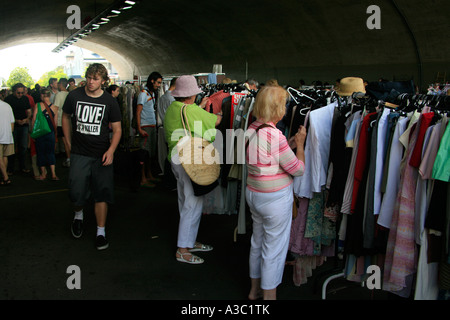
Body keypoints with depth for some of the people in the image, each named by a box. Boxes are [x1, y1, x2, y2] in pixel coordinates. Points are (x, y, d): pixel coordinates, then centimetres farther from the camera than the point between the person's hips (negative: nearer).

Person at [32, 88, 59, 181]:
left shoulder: (38, 105, -9)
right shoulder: (55, 107, -1)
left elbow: (34, 120, -9)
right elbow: (55, 123, 4)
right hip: (51, 133, 2)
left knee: (40, 153, 10)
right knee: (50, 153, 12)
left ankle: (43, 174, 18)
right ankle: (53, 174, 3)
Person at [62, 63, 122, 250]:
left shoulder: (109, 101, -1)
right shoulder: (74, 96, 1)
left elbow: (117, 129, 2)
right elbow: (65, 117, 17)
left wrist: (111, 150, -14)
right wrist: (69, 142, 13)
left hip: (101, 155, 0)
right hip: (79, 154, 1)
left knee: (101, 194, 0)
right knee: (77, 193, -1)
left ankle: (101, 232, 12)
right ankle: (78, 215, 33)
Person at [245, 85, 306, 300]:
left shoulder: (251, 130, 0)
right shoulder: (274, 135, -25)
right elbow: (298, 169, -17)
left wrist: (290, 144, 5)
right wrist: (300, 144, -3)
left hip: (254, 193, 9)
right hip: (276, 199, -8)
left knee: (258, 242, 22)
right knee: (274, 249, 7)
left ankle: (255, 289, 39)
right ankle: (269, 295, 22)